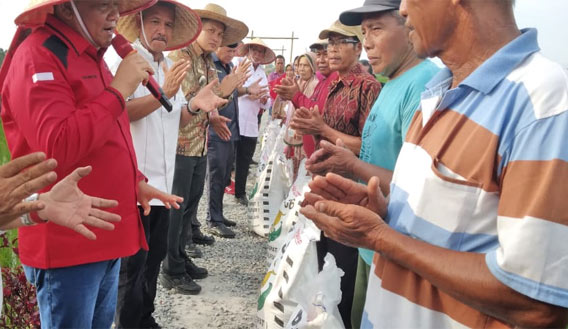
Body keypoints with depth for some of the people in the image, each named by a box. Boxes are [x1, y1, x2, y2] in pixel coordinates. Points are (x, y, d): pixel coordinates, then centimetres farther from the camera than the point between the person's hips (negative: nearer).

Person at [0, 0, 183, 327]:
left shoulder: (89, 55, 14)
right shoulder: (37, 58, -16)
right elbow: (56, 148, -30)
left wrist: (135, 181, 11)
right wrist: (118, 90, -24)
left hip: (106, 235, 9)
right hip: (67, 242, -9)